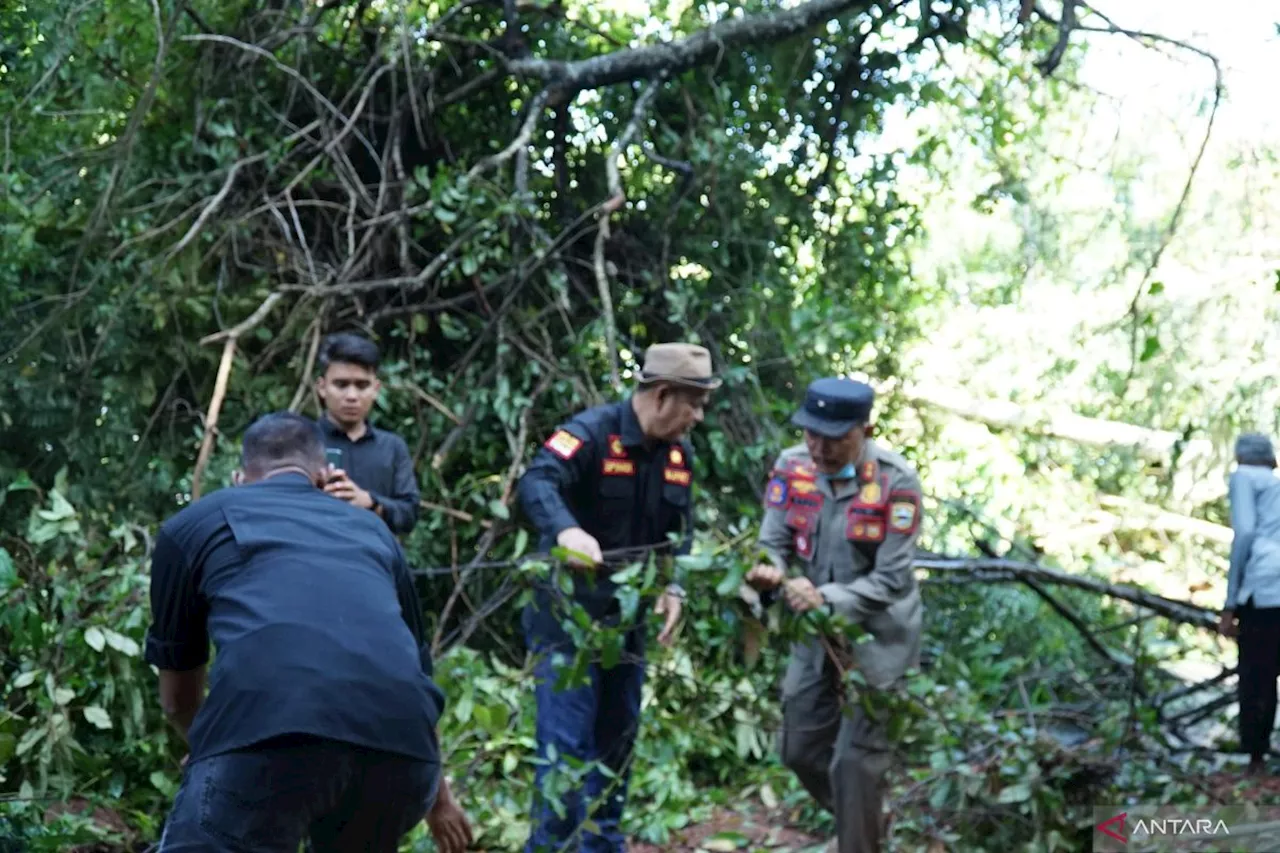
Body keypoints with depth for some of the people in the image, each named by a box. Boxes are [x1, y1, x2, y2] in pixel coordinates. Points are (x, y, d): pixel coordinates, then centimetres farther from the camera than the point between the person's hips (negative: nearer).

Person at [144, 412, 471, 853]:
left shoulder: (193, 522, 28)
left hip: (267, 732, -4)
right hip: (399, 743, 4)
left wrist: (205, 746, 61)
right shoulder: (372, 528, 35)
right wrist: (438, 797, 61)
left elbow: (176, 695, 38)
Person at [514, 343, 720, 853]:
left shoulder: (679, 453, 5)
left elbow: (680, 529, 12)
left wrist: (673, 586, -5)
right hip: (568, 614, -8)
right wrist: (567, 531, -54)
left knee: (618, 736, 16)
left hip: (626, 617, 8)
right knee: (567, 741, -10)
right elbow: (537, 482, -35)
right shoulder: (592, 432, -18)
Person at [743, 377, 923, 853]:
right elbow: (773, 542, -7)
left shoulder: (896, 482, -22)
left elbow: (890, 580, -22)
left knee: (854, 759, -6)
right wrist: (768, 573, -32)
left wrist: (826, 598, -37)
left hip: (876, 637, -6)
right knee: (800, 750, 17)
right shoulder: (792, 467, -9)